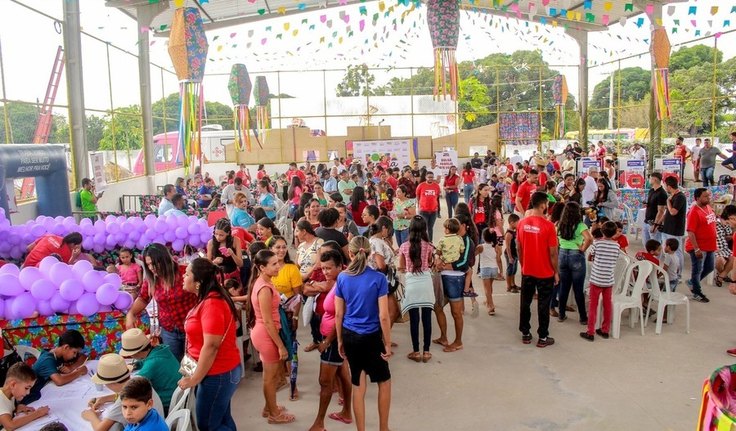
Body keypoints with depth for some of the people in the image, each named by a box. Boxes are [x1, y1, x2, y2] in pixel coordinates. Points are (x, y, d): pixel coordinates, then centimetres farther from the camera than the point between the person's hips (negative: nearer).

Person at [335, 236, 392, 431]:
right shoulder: (378, 278, -14)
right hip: (371, 336, -3)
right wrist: (388, 344, -4)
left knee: (358, 386, 14)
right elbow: (383, 316, -14)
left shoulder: (342, 278, -5)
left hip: (350, 335, 3)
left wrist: (340, 341, 12)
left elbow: (338, 314, 1)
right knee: (384, 381, 19)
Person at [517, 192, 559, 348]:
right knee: (543, 305, 7)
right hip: (545, 273, -4)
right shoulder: (548, 225, -19)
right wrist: (556, 271, -2)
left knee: (525, 303, 14)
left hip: (527, 271, 4)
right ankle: (543, 338, 16)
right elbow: (553, 253, -14)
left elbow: (519, 248, 4)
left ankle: (525, 334, 24)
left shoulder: (522, 223, -4)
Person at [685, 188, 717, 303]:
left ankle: (692, 282, 38)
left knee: (710, 267, 19)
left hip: (710, 246, 9)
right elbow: (690, 232, -23)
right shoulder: (694, 212, -21)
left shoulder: (708, 207, 5)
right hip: (698, 247, -9)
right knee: (697, 270, 4)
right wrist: (696, 249, -25)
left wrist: (714, 243, 18)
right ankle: (697, 293, 19)